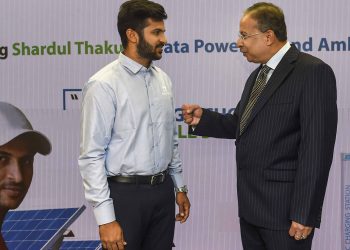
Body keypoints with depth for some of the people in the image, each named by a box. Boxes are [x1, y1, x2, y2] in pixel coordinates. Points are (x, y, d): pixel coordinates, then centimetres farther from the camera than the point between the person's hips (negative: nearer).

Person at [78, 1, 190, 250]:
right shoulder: (104, 85, -14)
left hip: (163, 190, 6)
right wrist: (105, 218, -17)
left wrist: (179, 186, 16)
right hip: (126, 193, -6)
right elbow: (92, 156, -15)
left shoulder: (163, 79, 7)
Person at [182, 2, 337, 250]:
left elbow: (317, 148, -18)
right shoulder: (258, 75, 15)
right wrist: (202, 118, 0)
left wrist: (304, 213, -21)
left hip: (284, 207, -8)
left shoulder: (313, 72, -14)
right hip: (251, 205, 8)